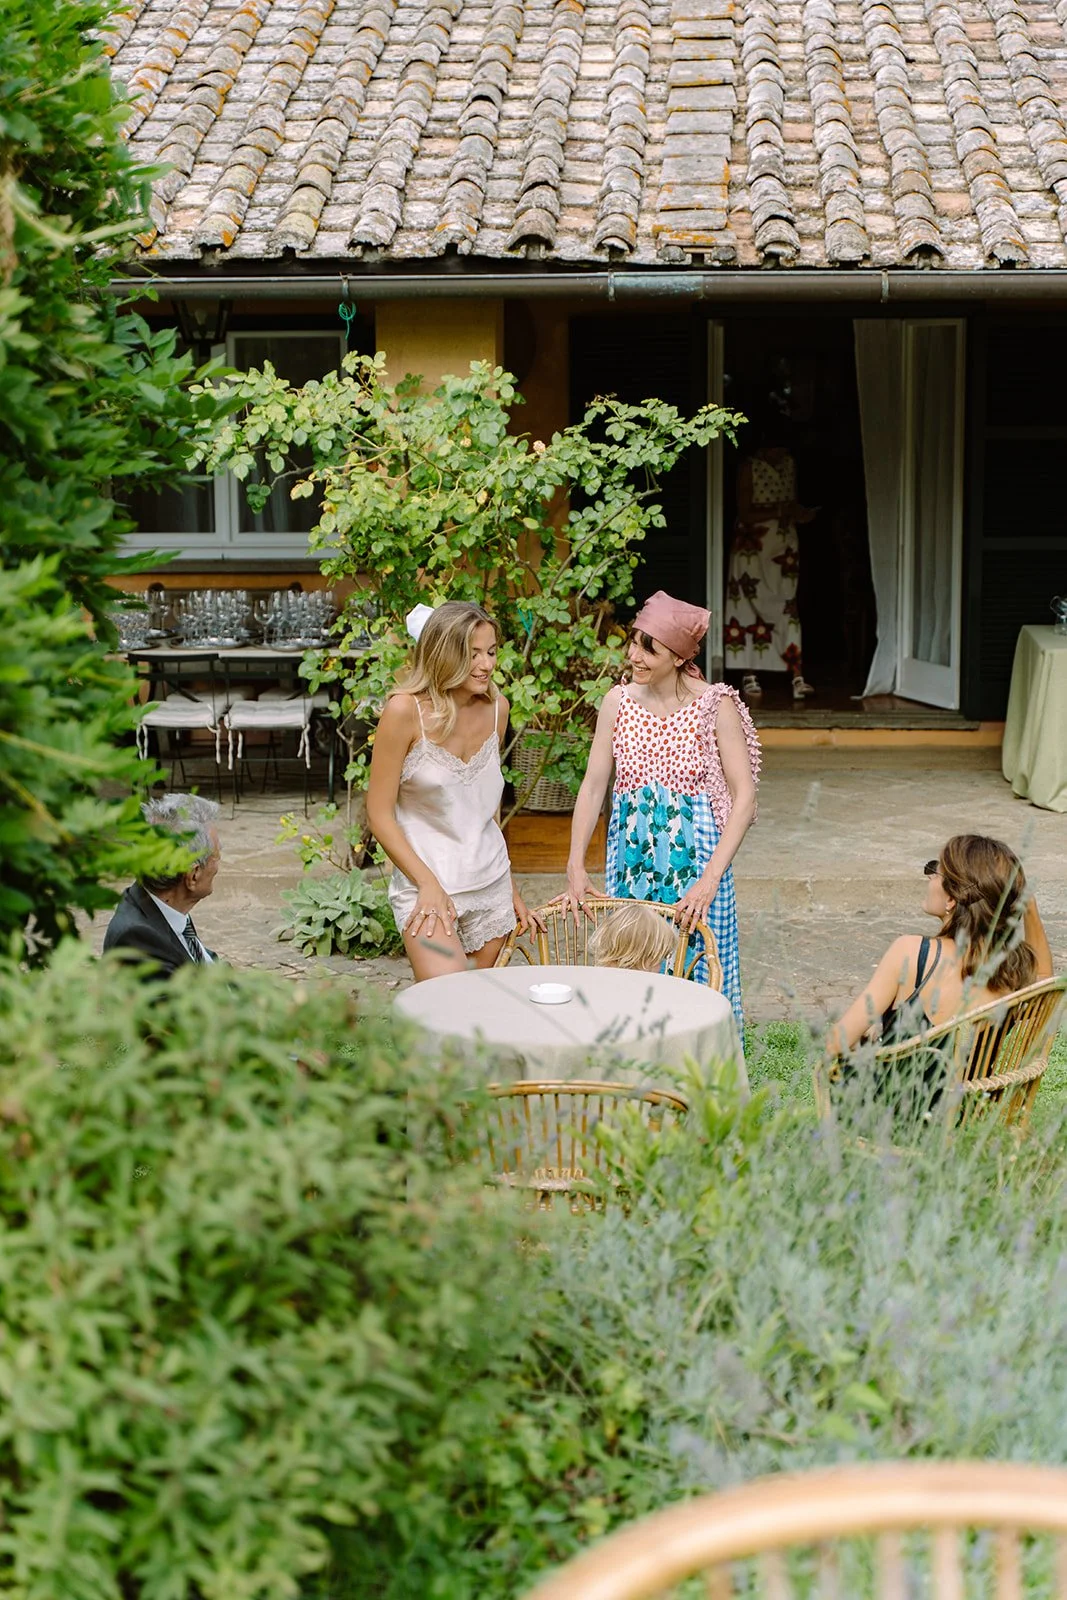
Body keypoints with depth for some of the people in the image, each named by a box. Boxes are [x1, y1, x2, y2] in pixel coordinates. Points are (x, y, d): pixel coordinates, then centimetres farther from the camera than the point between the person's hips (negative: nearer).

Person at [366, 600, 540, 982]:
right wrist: (428, 884, -17)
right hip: (427, 883, -6)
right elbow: (380, 814, -10)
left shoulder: (496, 707, 4)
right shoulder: (406, 710, -13)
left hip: (490, 882, 6)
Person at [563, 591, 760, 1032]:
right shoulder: (618, 701, 3)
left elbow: (744, 798, -11)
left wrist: (710, 879, -19)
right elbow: (593, 786, 4)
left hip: (692, 857, -3)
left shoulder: (714, 706, -9)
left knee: (694, 971, 0)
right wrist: (576, 867, -5)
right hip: (631, 856, 4)